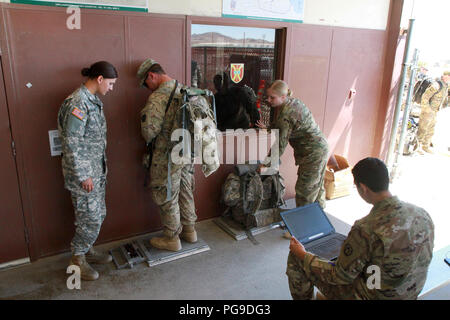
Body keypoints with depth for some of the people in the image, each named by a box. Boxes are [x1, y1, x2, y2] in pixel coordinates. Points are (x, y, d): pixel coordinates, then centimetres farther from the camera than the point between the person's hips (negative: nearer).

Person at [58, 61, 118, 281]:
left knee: (99, 214, 17)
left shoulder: (94, 100, 9)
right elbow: (71, 143, -22)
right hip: (84, 172, -9)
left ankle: (87, 250, 35)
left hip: (97, 170, 9)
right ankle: (78, 259, 21)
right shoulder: (78, 102, -20)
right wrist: (82, 176, -19)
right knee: (90, 218, 1)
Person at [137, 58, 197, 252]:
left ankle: (171, 238, 22)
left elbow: (149, 131, -19)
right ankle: (189, 230, 35)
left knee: (167, 197, 8)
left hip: (168, 157, -8)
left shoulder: (157, 98, -19)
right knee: (186, 192, 20)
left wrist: (149, 139, 4)